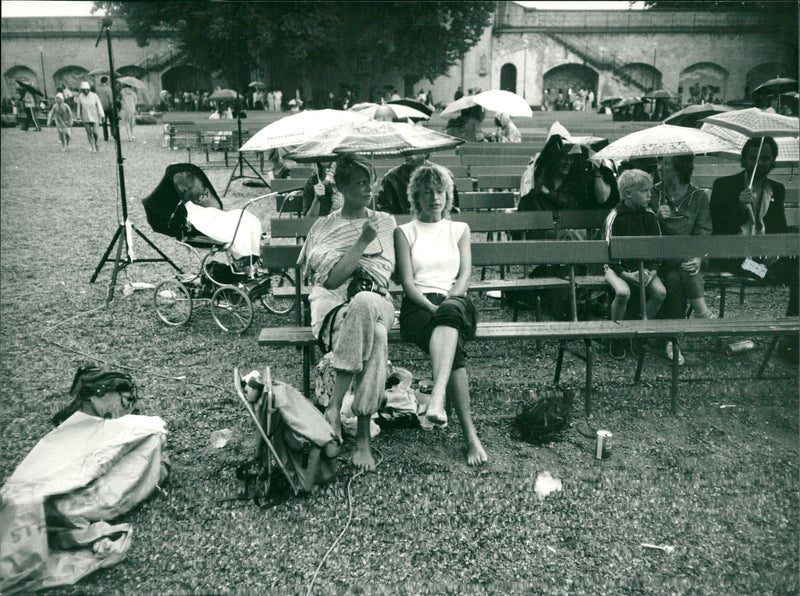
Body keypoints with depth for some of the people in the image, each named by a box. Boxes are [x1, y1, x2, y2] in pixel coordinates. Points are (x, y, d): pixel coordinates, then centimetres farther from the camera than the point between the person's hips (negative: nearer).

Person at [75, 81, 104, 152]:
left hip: (95, 117, -1)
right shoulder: (80, 97, 0)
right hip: (85, 118, 1)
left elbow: (99, 106, -4)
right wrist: (78, 117, 9)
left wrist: (102, 116, -9)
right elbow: (79, 107, 7)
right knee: (89, 132, 0)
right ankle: (92, 147, 8)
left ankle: (95, 143, 22)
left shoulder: (94, 96, -6)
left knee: (96, 132, -7)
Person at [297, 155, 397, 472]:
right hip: (333, 306, -1)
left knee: (365, 303, -39)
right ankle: (362, 437, -32)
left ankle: (335, 407, -33)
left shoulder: (385, 222, 18)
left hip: (375, 302, 2)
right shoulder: (324, 226, 13)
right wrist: (363, 241, -8)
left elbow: (382, 275, 9)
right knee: (375, 336, -37)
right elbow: (331, 279, -3)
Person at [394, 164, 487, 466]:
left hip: (457, 302, 1)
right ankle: (469, 433, -45)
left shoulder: (460, 229, 25)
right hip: (417, 306, -1)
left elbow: (465, 276, 11)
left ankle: (437, 396, -59)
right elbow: (407, 283, 4)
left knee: (451, 310, -42)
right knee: (454, 346, -37)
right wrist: (431, 307, -15)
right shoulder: (404, 232, 17)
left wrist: (446, 302, -10)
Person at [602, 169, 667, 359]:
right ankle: (616, 336, -9)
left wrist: (651, 270, -7)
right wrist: (626, 274, -20)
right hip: (617, 266, -4)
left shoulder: (649, 216, 4)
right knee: (623, 292, -33)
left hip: (643, 265, 5)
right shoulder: (615, 216, -11)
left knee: (660, 291, -21)